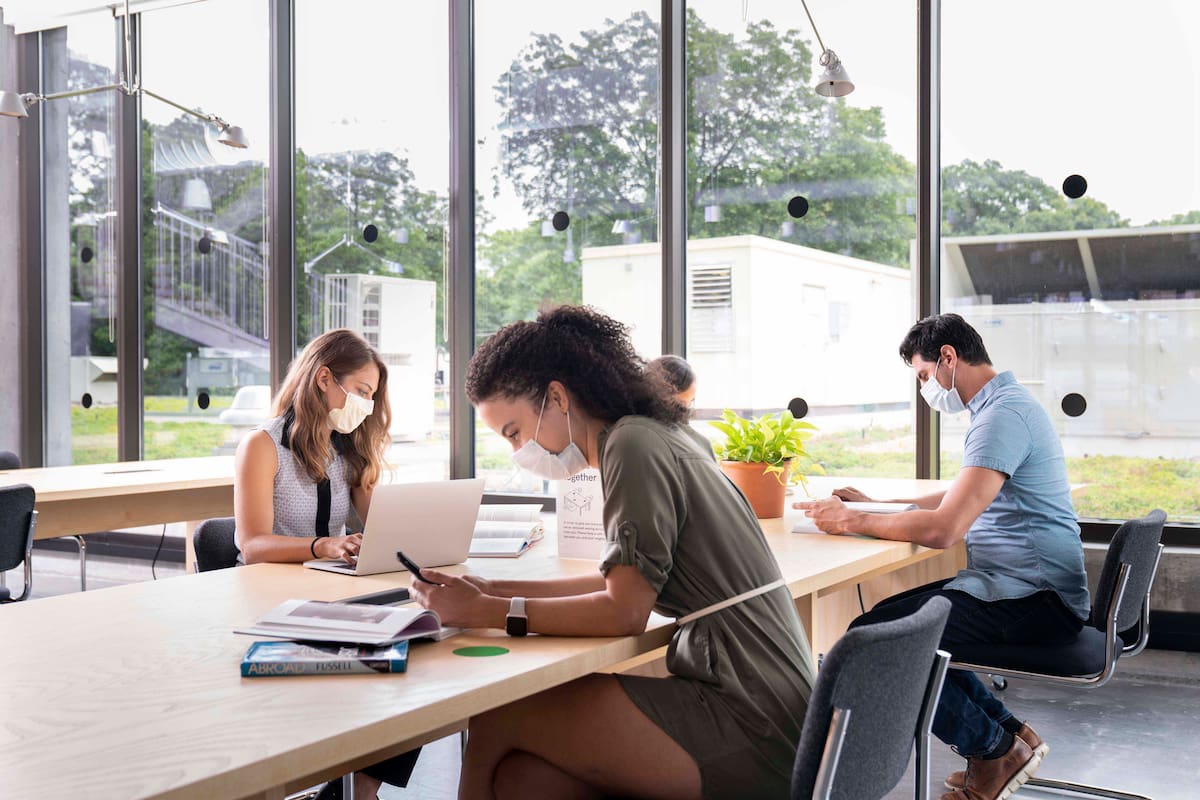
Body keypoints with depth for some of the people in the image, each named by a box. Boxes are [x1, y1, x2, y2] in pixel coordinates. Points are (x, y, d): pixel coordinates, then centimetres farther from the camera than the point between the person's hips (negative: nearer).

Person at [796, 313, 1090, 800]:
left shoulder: (1002, 415, -18)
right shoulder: (1003, 405, 16)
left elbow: (942, 529, -27)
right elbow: (963, 500, 28)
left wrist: (852, 521, -14)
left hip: (1034, 598, -11)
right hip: (1029, 587, 11)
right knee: (890, 616, 16)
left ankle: (995, 748, 1)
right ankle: (1008, 733, 15)